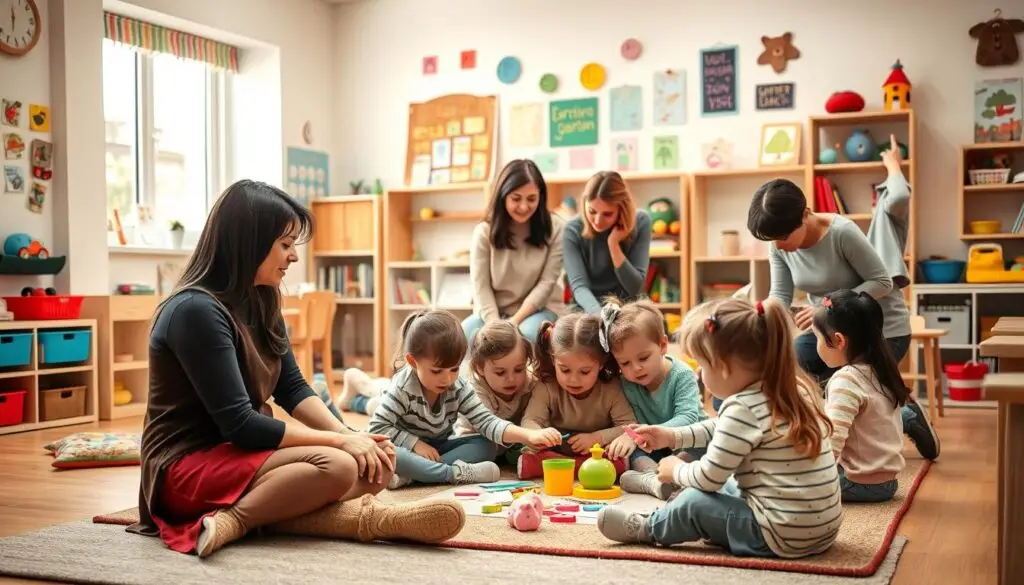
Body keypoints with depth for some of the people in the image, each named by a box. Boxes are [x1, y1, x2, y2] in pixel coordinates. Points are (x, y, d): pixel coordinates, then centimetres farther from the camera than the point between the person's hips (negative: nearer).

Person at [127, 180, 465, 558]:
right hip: (188, 467, -8)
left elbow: (293, 390, 6)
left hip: (241, 452, 9)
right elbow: (238, 424, -23)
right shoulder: (197, 311, -19)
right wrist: (339, 440, -19)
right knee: (334, 466, -30)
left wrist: (348, 436, -10)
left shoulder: (260, 303, 8)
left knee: (379, 461, -8)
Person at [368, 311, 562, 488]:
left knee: (487, 446, -15)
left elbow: (486, 422, -18)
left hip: (439, 447, 5)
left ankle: (412, 474, -29)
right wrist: (415, 443, -28)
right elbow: (378, 428, -20)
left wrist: (528, 435, -33)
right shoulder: (403, 389, -22)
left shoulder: (458, 387, -11)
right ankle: (454, 472, -35)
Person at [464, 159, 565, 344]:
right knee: (464, 335, -28)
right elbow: (480, 286, -9)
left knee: (527, 334, -36)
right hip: (494, 311, 2)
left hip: (538, 308, -1)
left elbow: (547, 282, -10)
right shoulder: (484, 232, -5)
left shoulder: (555, 228, -7)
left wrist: (515, 320, -19)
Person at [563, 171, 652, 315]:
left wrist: (613, 244, -22)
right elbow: (579, 286, -20)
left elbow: (635, 287, -11)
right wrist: (599, 314, -40)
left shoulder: (640, 222, -10)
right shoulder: (573, 231, -12)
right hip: (587, 310, -1)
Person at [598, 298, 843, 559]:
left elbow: (709, 478, -12)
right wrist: (672, 436, 24)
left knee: (694, 502, 6)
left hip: (781, 537, -9)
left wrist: (677, 470, 8)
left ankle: (648, 529, 29)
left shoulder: (742, 408, -21)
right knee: (728, 487, 27)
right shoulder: (790, 389, 7)